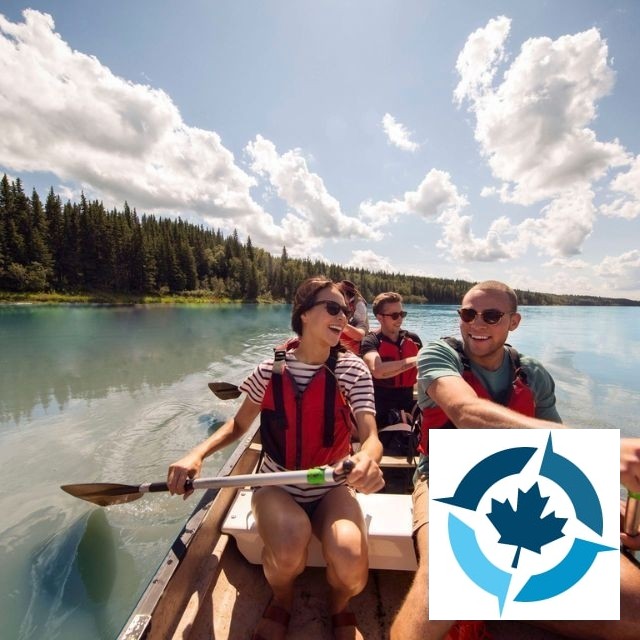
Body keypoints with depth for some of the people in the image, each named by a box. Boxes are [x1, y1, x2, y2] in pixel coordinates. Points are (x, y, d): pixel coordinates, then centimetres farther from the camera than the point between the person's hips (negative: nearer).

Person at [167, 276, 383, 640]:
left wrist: (367, 458, -43)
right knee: (289, 543, -32)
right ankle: (282, 603, 8)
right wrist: (197, 454, -11)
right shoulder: (270, 370, -7)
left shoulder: (353, 370, -9)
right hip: (277, 487, 0)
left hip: (332, 489, 0)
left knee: (350, 562, -29)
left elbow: (371, 436, -19)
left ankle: (340, 608, 12)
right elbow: (239, 424, 6)